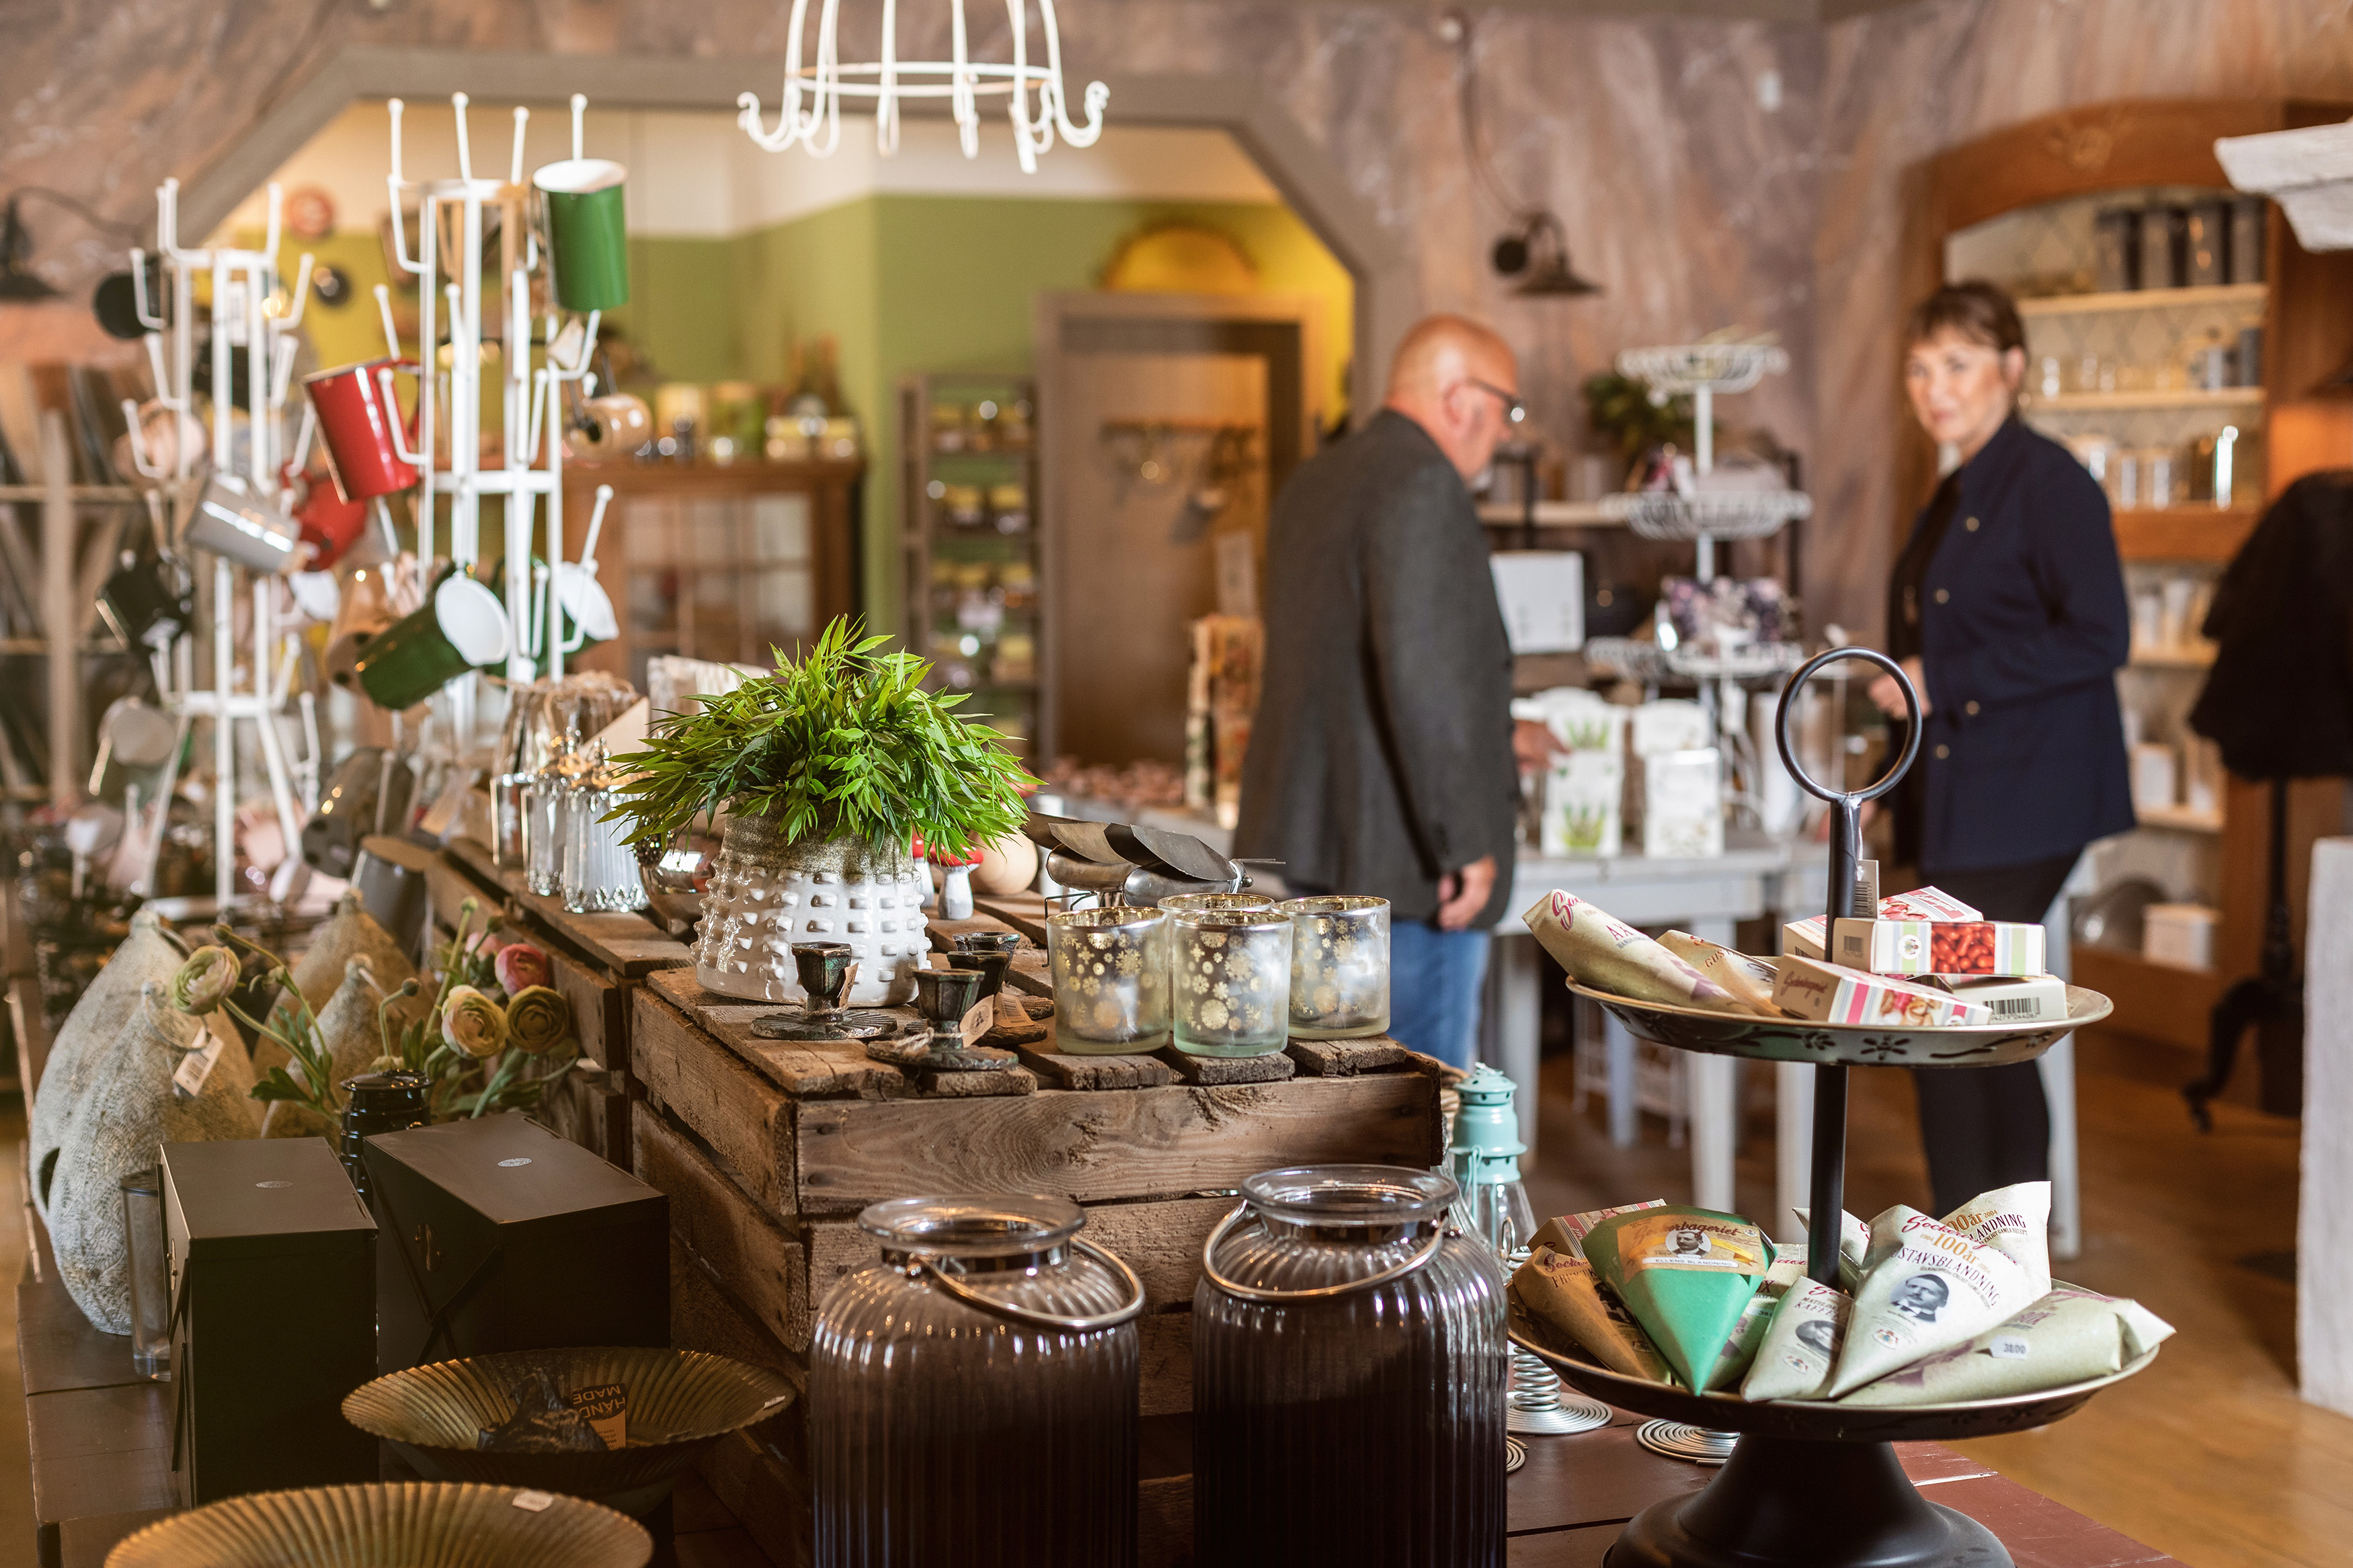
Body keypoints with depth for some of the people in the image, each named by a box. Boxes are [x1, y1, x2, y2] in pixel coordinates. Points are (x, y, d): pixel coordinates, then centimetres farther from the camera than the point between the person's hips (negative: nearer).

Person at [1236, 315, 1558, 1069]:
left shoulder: (1311, 484, 16)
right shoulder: (1422, 483, -13)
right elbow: (1419, 667, -23)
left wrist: (1494, 739, 34)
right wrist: (1465, 843, -17)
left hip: (1298, 843, 9)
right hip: (1396, 857, -9)